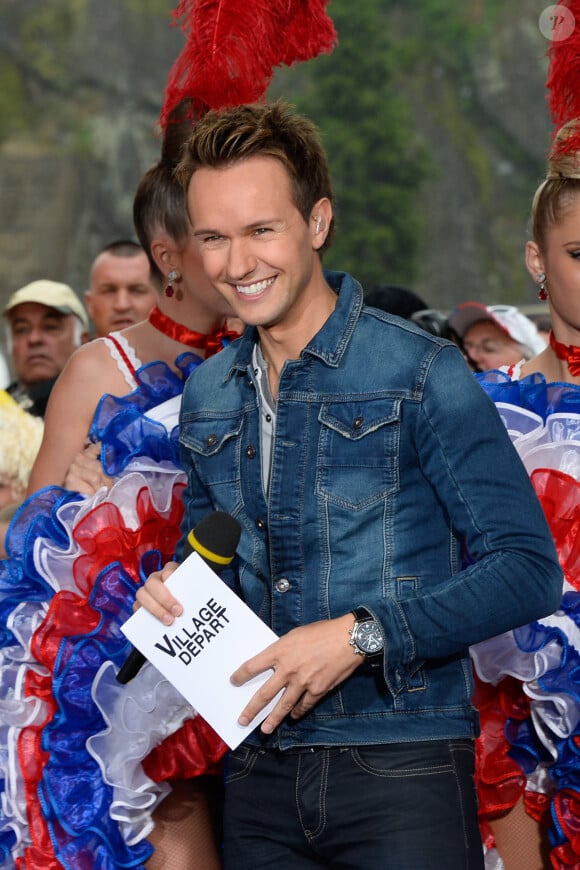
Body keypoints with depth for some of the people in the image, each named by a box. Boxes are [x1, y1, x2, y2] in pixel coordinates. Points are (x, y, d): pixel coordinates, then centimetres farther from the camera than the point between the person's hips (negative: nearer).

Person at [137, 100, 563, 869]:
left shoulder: (419, 373, -6)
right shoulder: (206, 396, 12)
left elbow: (527, 568, -10)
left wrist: (362, 635, -18)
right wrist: (175, 589, 3)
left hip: (402, 773, -5)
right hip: (259, 771, 5)